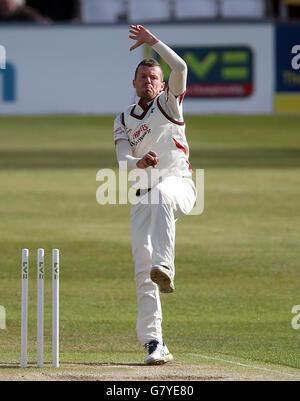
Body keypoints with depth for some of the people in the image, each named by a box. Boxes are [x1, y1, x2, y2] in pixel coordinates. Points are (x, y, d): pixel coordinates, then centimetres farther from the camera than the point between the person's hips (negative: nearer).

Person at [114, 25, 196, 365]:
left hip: (179, 185, -4)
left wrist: (153, 42, -6)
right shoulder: (124, 120, 19)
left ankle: (165, 268, -56)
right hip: (144, 196, 4)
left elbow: (180, 68, -8)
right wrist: (140, 163, -20)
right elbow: (123, 162, 2)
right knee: (142, 267, -9)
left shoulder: (169, 102, 12)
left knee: (161, 194, -41)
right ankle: (153, 343, -9)